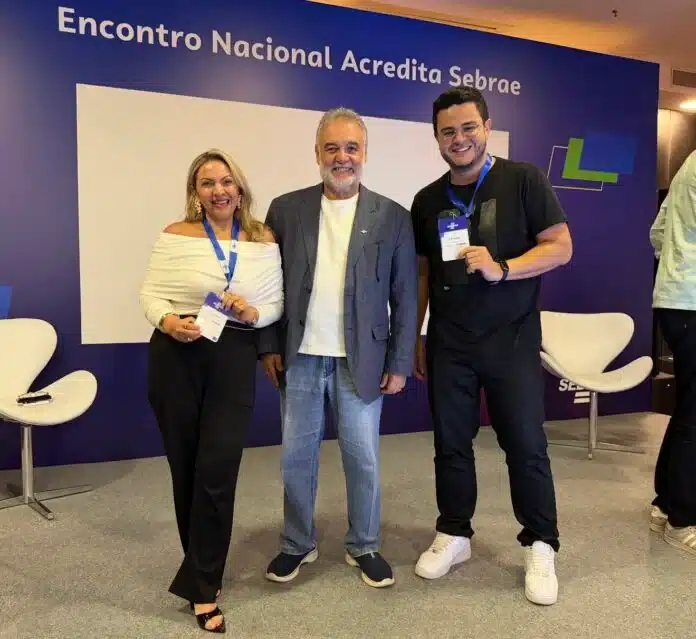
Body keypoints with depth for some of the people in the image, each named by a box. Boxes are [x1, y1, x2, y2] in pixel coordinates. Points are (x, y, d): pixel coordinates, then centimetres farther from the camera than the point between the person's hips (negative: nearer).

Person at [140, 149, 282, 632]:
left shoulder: (264, 241, 4)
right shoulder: (175, 236, 0)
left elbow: (277, 303, 5)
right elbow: (150, 294, 0)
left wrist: (253, 313, -14)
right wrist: (167, 322, -19)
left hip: (234, 360, 0)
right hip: (177, 357, 1)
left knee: (218, 470, -4)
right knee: (186, 468, 12)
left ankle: (202, 587, 13)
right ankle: (203, 567, 36)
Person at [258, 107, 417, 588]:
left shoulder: (393, 217, 0)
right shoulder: (286, 209, 2)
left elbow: (404, 296, 0)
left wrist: (399, 363, -2)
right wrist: (270, 346, 0)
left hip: (360, 360, -1)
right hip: (300, 358, 2)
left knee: (363, 458, 9)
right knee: (297, 456, 12)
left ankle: (364, 547, 30)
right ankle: (298, 545, 32)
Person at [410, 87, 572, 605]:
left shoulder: (523, 179, -3)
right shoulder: (428, 201, 8)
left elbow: (561, 246, -6)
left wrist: (501, 268, -21)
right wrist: (414, 337, 11)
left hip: (512, 339, -3)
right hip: (448, 343, 3)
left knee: (526, 445, 3)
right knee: (451, 444, 11)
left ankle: (541, 547, 20)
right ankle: (453, 535, 28)